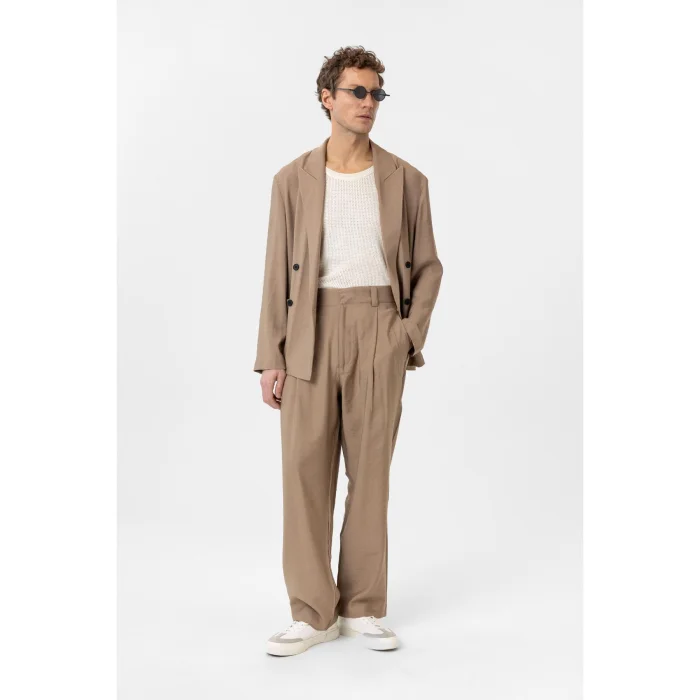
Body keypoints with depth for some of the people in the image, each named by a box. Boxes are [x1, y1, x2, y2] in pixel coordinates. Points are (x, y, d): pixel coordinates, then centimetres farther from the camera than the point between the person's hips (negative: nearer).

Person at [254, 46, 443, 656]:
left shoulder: (406, 180, 8)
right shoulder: (293, 180, 8)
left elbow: (428, 266, 11)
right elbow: (278, 271, 5)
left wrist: (410, 333, -2)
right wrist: (270, 356, 0)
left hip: (379, 332, 0)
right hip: (311, 330, 0)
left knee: (370, 469, 4)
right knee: (305, 466, -2)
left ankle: (363, 609, 14)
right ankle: (313, 613, 8)